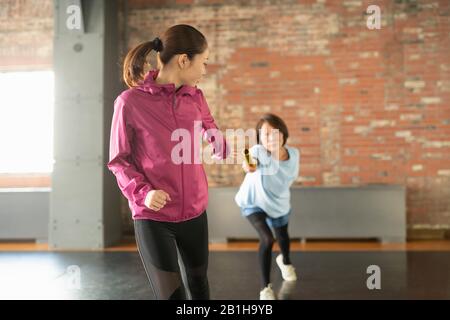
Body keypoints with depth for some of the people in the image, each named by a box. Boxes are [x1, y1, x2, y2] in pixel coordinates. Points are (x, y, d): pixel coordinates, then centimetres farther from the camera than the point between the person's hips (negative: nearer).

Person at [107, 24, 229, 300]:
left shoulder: (195, 97, 2)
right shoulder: (130, 101, -12)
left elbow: (210, 131, 22)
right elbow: (118, 161, -6)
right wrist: (142, 192, -20)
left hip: (195, 213, 5)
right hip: (153, 218, -5)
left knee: (199, 281, 21)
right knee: (171, 293, -4)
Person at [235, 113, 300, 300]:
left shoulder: (293, 154, -23)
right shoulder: (260, 152, -38)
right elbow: (254, 157, -64)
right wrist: (250, 164, -83)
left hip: (279, 203, 5)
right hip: (253, 202, -4)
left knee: (282, 237, 25)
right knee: (267, 239, -23)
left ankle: (285, 261, 61)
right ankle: (265, 287, -4)